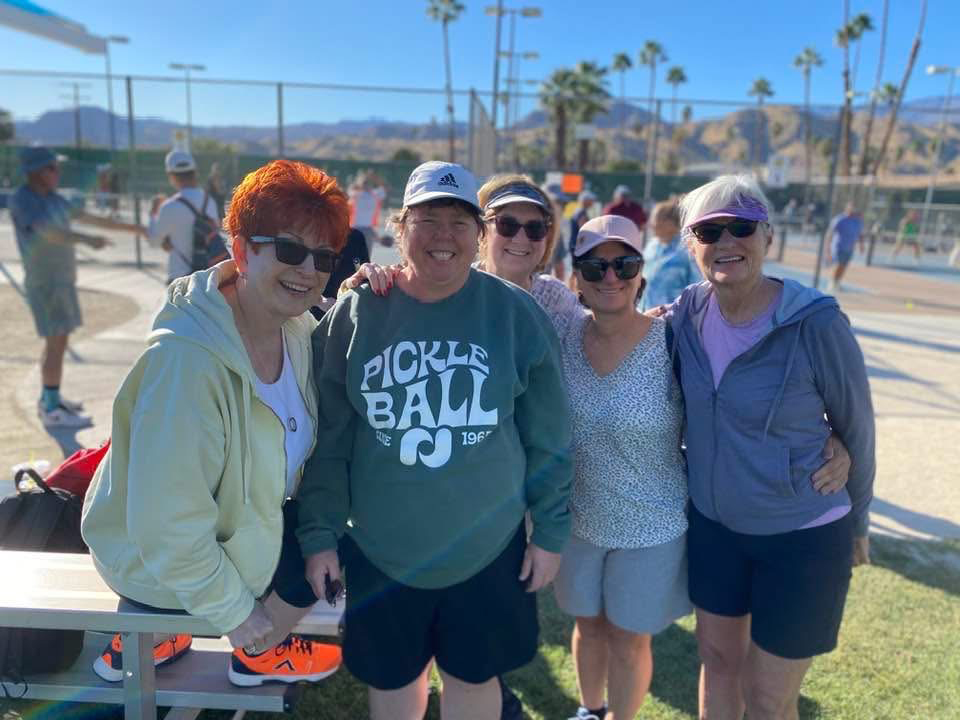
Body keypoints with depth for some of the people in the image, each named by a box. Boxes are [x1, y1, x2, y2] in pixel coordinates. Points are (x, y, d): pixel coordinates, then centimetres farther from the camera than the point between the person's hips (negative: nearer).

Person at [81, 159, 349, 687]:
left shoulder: (297, 329, -10)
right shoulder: (188, 362, -34)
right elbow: (169, 526, -31)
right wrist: (234, 609, -18)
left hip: (231, 518, 8)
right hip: (162, 564, -7)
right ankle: (259, 655, 26)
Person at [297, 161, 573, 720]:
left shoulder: (516, 313, -8)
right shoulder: (355, 313, -6)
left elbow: (549, 438, -2)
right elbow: (330, 438, -1)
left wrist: (552, 531, 0)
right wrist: (320, 532, -1)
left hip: (489, 548, 0)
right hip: (381, 549, 1)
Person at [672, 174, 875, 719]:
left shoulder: (817, 323, -21)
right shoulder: (687, 313, -9)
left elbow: (856, 430, -7)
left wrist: (857, 522, 4)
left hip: (805, 535, -4)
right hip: (712, 523, 4)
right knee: (718, 660, 22)